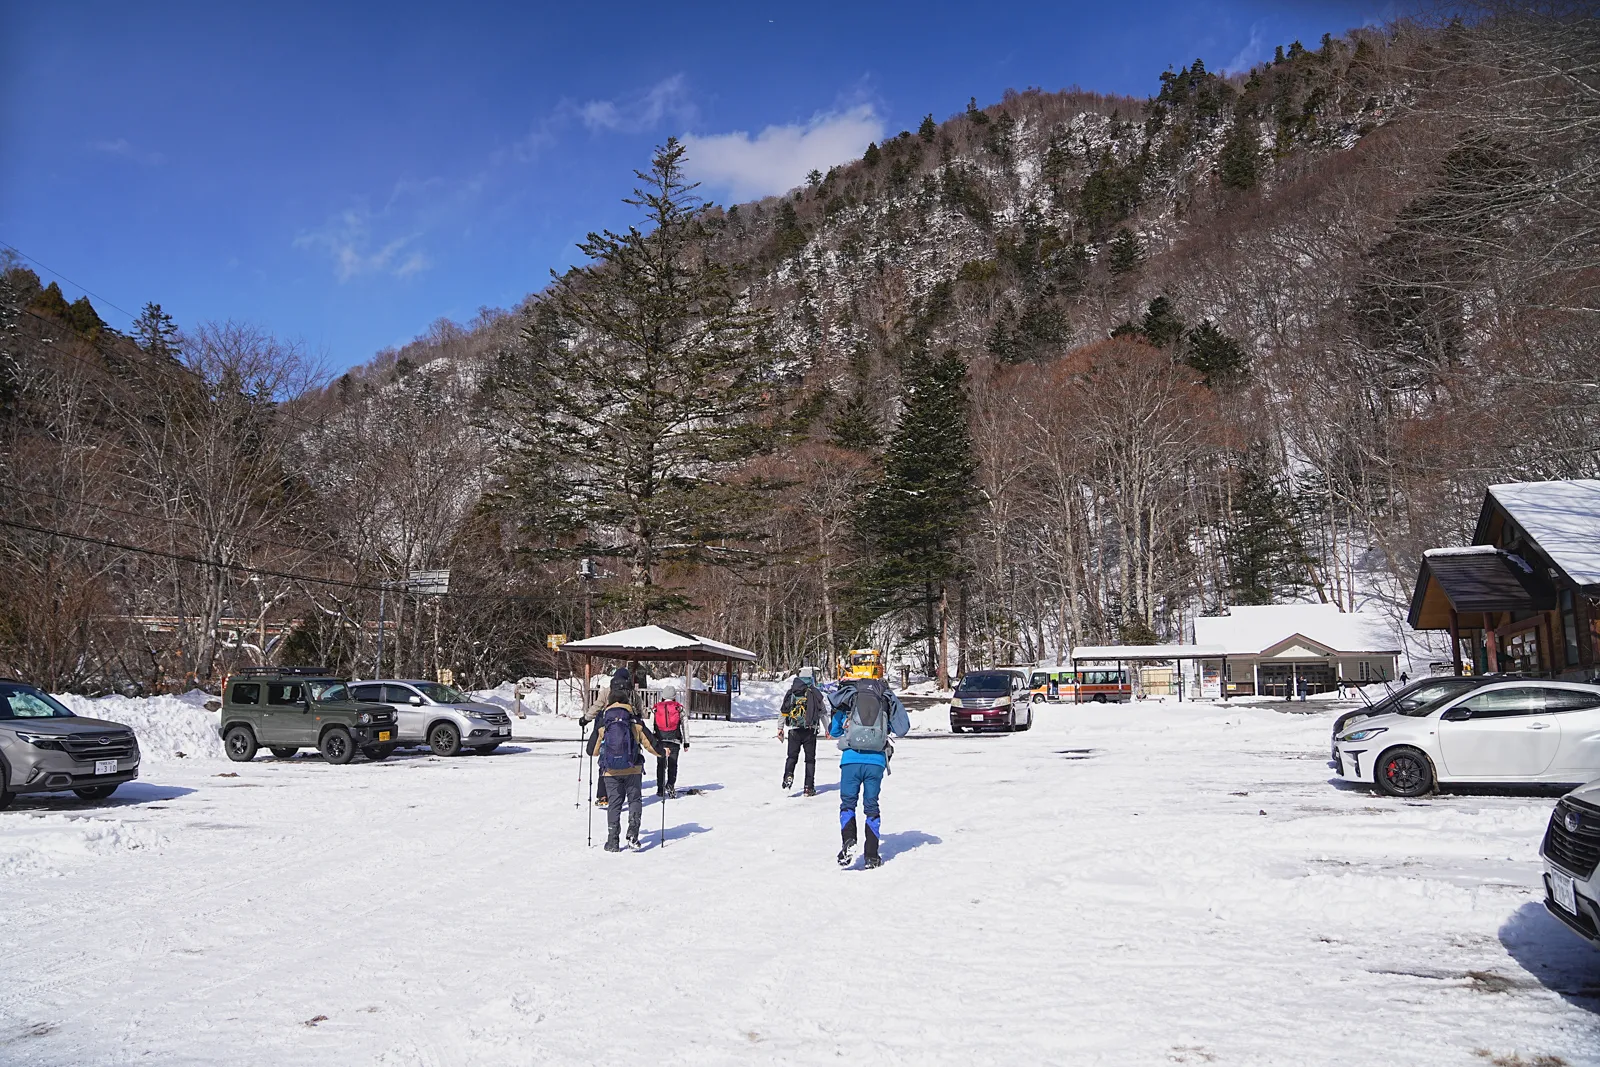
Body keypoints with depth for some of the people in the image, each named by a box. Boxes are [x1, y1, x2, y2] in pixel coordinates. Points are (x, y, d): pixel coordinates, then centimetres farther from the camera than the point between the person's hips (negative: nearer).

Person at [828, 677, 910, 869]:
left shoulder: (848, 700, 9)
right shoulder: (886, 700, 9)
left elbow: (833, 731, 19)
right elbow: (903, 728, 11)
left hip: (851, 760, -1)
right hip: (876, 762, 1)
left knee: (847, 803, 9)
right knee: (872, 806, 10)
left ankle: (849, 841, -15)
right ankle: (872, 856, 10)